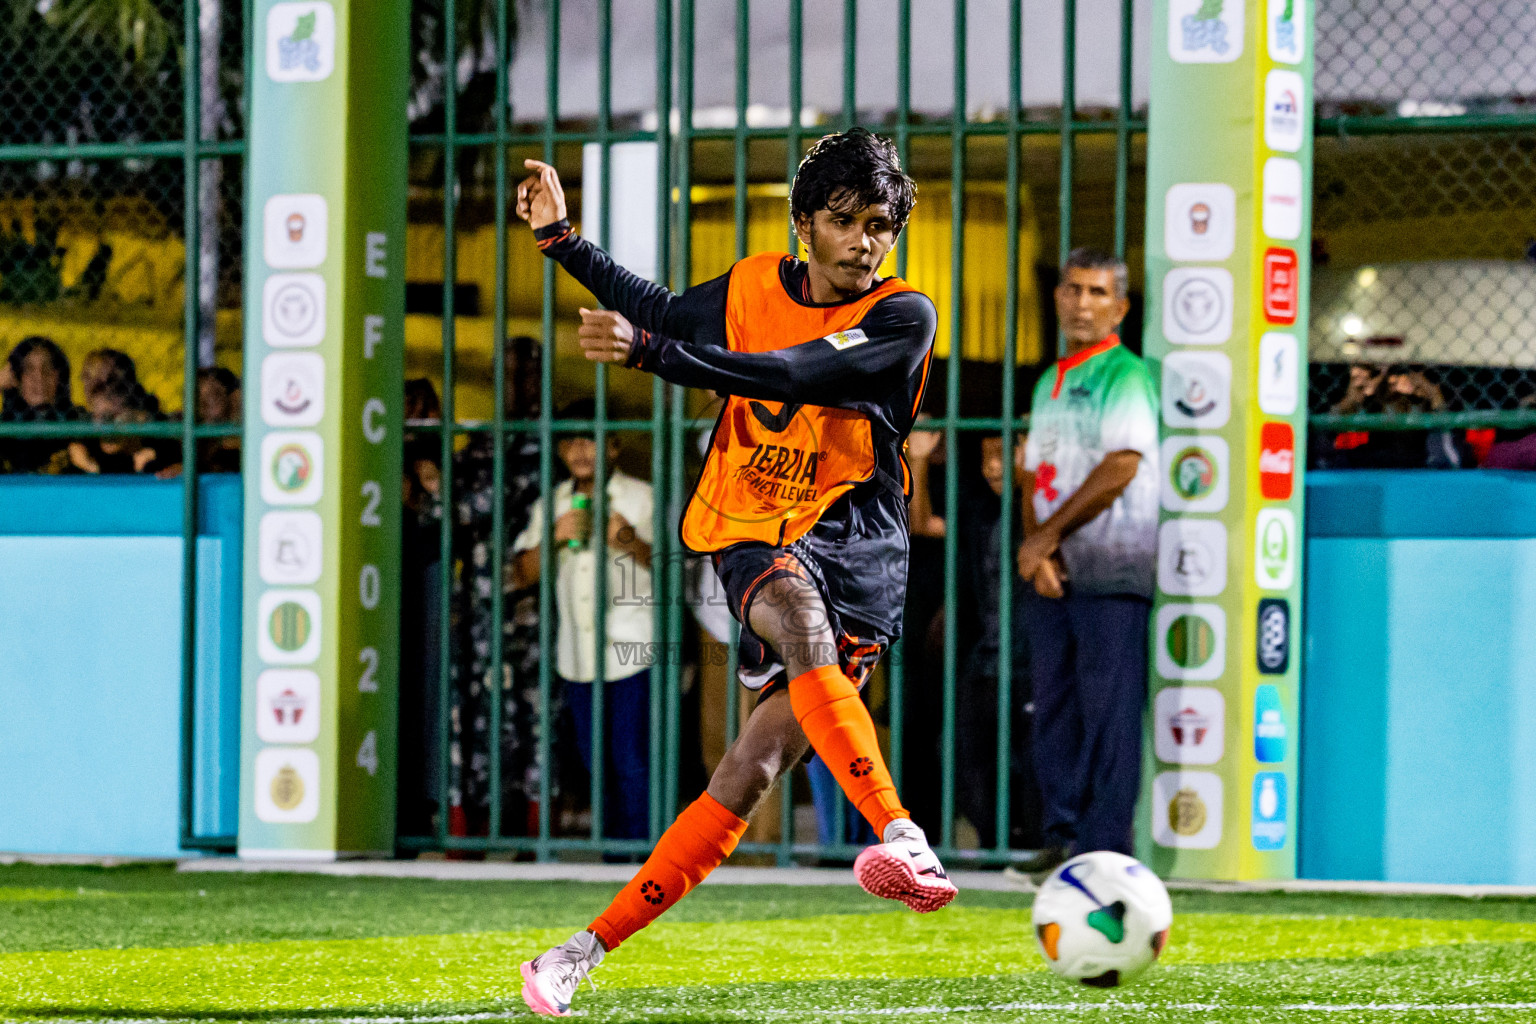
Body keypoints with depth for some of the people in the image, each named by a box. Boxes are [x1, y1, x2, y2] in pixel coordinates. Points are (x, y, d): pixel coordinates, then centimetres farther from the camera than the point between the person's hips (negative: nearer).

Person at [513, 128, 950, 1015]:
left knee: (754, 770, -10)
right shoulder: (754, 288, 8)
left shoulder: (904, 318, -6)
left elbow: (787, 374, -20)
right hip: (757, 539, 2)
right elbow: (667, 314, 30)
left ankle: (589, 948, -2)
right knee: (800, 619, -36)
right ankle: (903, 837, -53)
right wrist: (561, 238, 29)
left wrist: (645, 351, -27)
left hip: (859, 553, -2)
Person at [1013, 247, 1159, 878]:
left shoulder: (1127, 377, -6)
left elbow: (1119, 470, -15)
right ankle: (1060, 837, 12)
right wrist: (1036, 549, -2)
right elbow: (1035, 475, 17)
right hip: (1051, 573, 8)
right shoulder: (1050, 382, 19)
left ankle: (1105, 848, -11)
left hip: (1111, 572, -8)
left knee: (1107, 711, -10)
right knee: (1053, 708, 7)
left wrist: (1045, 538, -10)